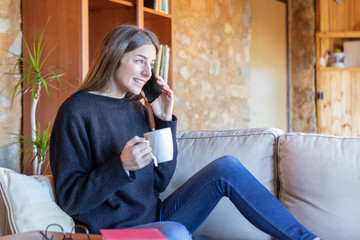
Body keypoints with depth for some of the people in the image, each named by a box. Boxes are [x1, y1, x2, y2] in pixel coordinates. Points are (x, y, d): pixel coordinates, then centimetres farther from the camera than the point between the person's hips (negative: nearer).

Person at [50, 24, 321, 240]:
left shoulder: (136, 108, 10)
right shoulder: (76, 111, -10)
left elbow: (159, 183, 8)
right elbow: (70, 199, -13)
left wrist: (165, 120, 0)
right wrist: (122, 166, -27)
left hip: (155, 217, 7)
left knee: (226, 168, -9)